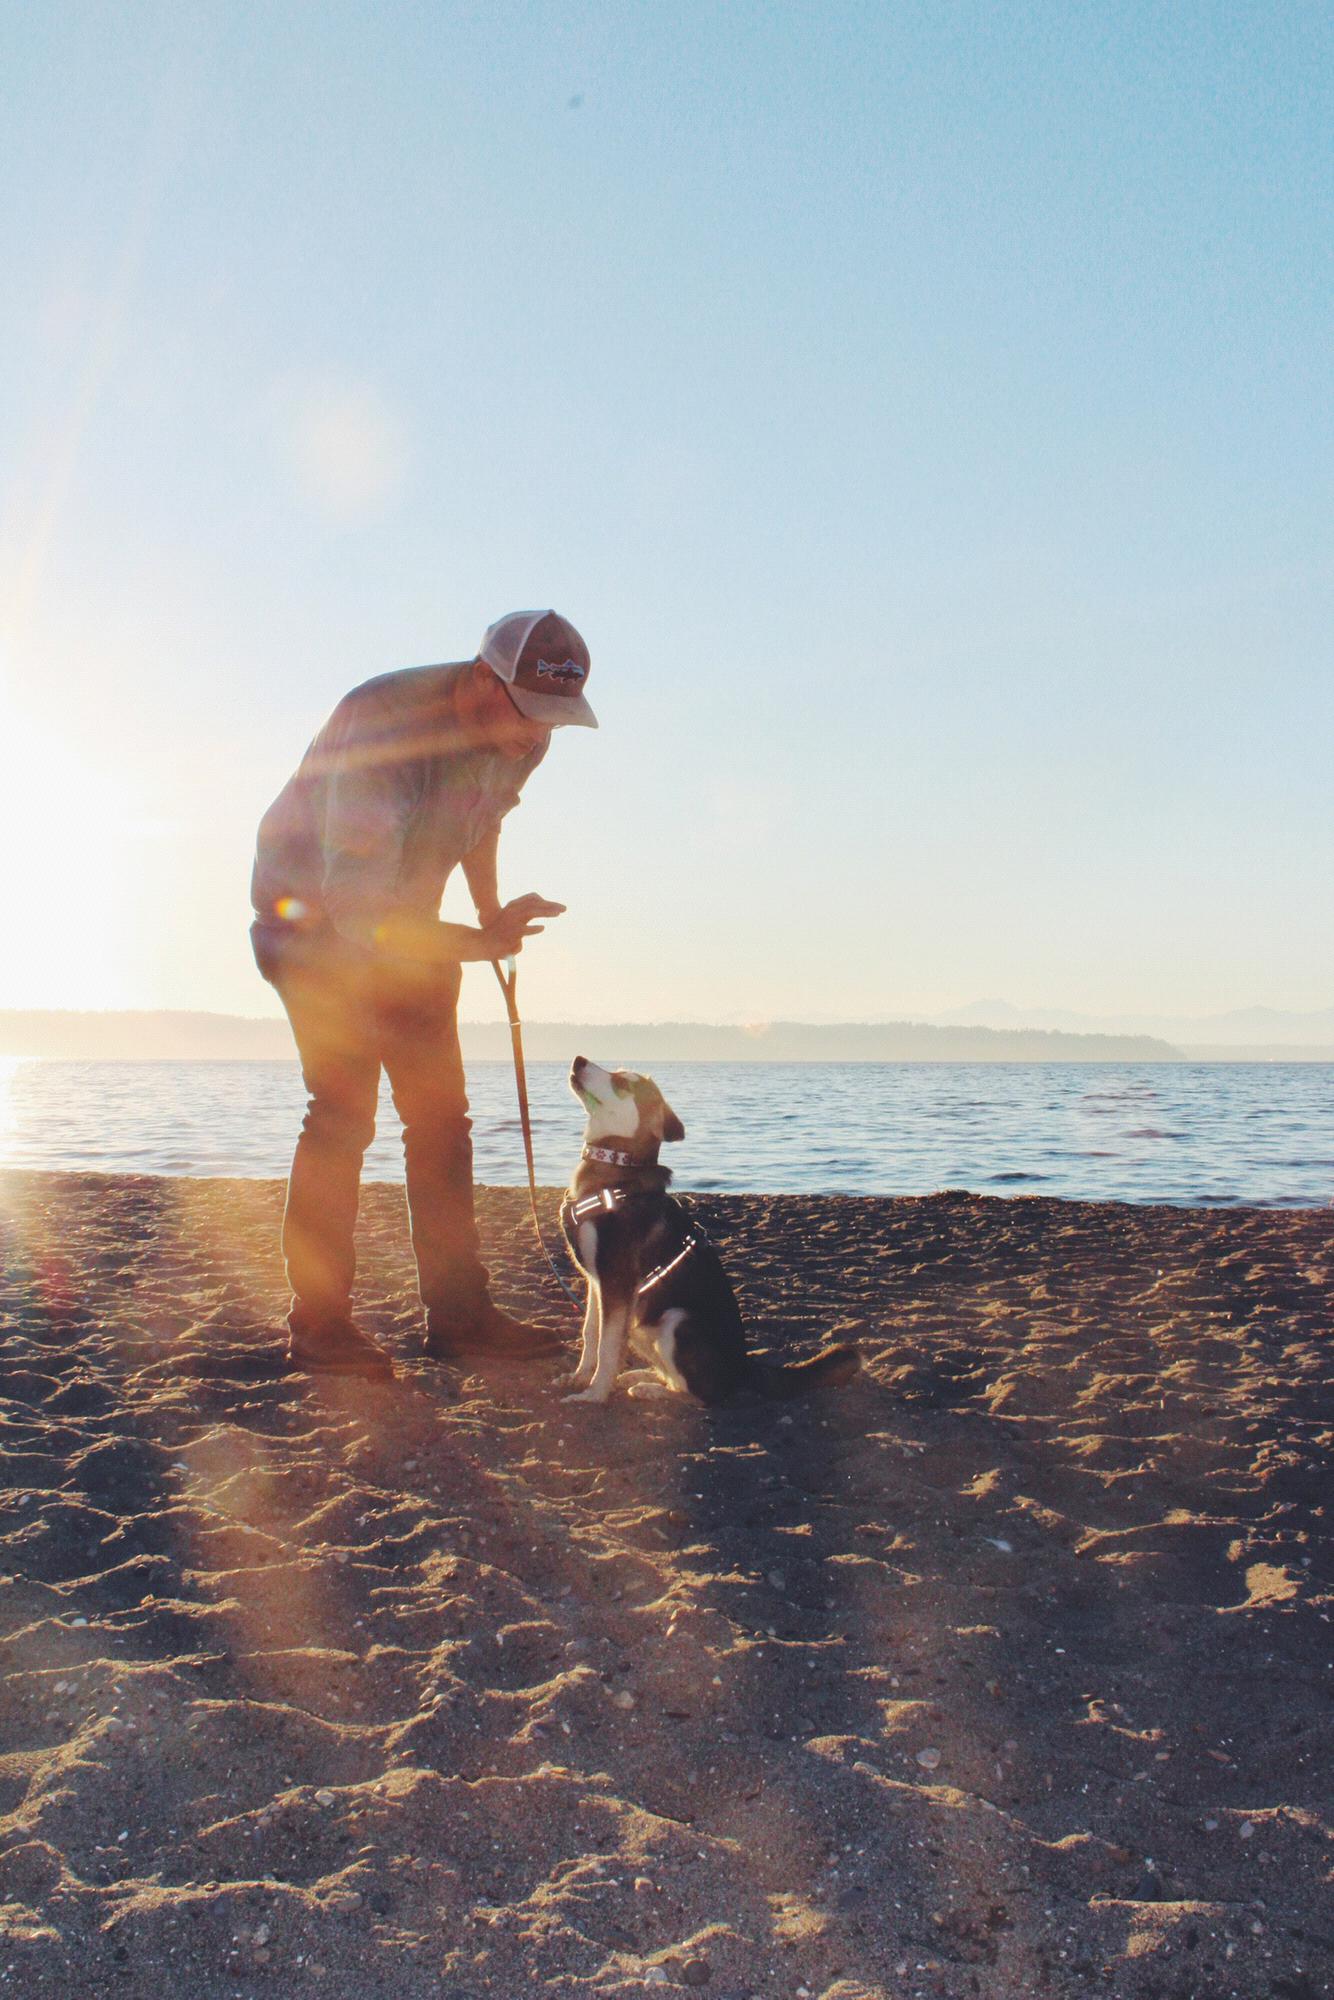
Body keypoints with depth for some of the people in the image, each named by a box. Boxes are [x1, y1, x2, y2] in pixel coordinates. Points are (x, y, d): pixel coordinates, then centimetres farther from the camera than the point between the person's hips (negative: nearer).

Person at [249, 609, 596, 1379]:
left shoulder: (524, 741, -10)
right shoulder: (382, 724, -34)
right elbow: (355, 910, -39)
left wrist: (491, 913, 18)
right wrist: (476, 943, -44)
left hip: (408, 920, 7)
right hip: (312, 908, -7)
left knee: (441, 1116, 1)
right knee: (344, 1111, -16)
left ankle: (459, 1313, 6)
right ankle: (319, 1326, -8)